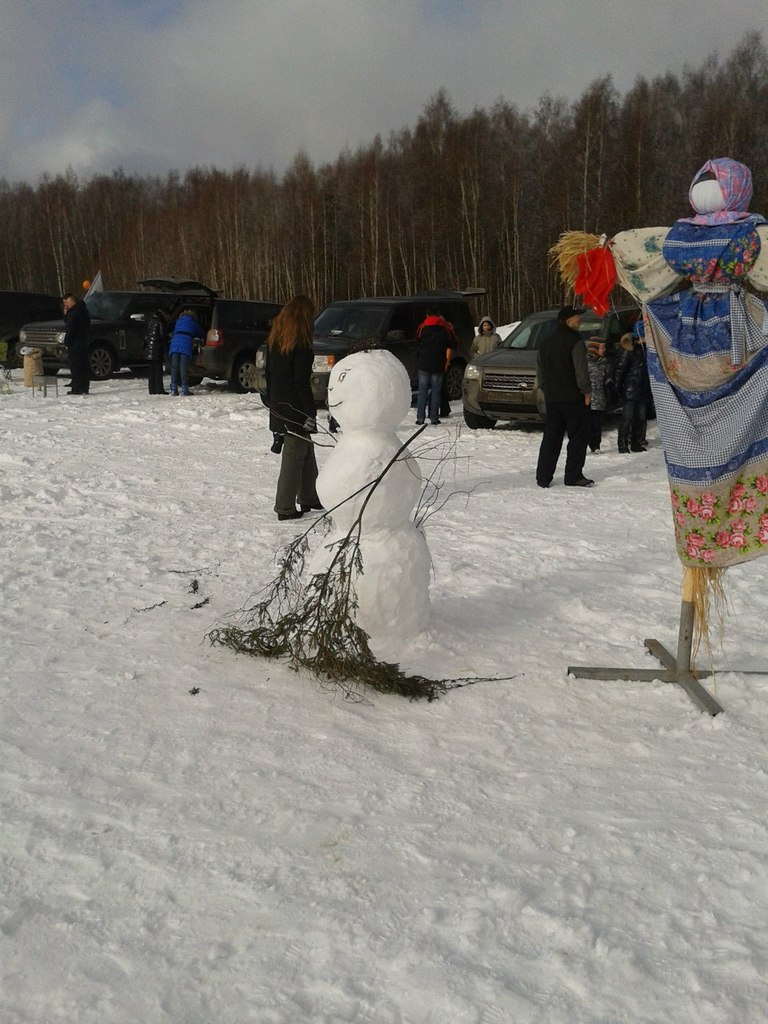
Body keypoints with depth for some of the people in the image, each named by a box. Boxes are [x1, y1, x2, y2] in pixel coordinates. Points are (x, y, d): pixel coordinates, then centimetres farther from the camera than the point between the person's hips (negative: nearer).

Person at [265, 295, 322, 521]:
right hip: (296, 409, -8)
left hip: (278, 407, 8)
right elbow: (301, 382, -19)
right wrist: (310, 413, -15)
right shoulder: (301, 345, -16)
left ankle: (309, 498, 29)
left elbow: (268, 374, 13)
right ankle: (285, 508, 3)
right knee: (294, 455, -1)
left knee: (307, 451, 19)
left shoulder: (274, 340, 9)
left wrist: (272, 403, 20)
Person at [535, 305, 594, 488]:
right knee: (578, 437, 2)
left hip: (551, 397, 7)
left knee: (551, 437, 10)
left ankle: (543, 477, 8)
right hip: (573, 397, -7)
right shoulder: (574, 341, -13)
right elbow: (581, 370, -17)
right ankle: (573, 476, 2)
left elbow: (540, 368, 16)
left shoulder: (546, 340, 11)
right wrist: (586, 391, -7)